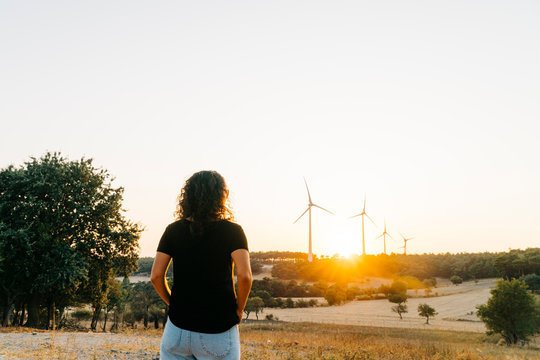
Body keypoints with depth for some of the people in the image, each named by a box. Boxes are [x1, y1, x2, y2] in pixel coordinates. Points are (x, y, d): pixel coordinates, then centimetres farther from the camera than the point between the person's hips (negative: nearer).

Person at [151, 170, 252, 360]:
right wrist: (239, 309, -2)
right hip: (219, 330, -2)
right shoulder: (232, 231, -7)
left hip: (178, 326, 3)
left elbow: (156, 276, -3)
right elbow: (244, 275, -17)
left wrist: (171, 302, 12)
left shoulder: (173, 230, 1)